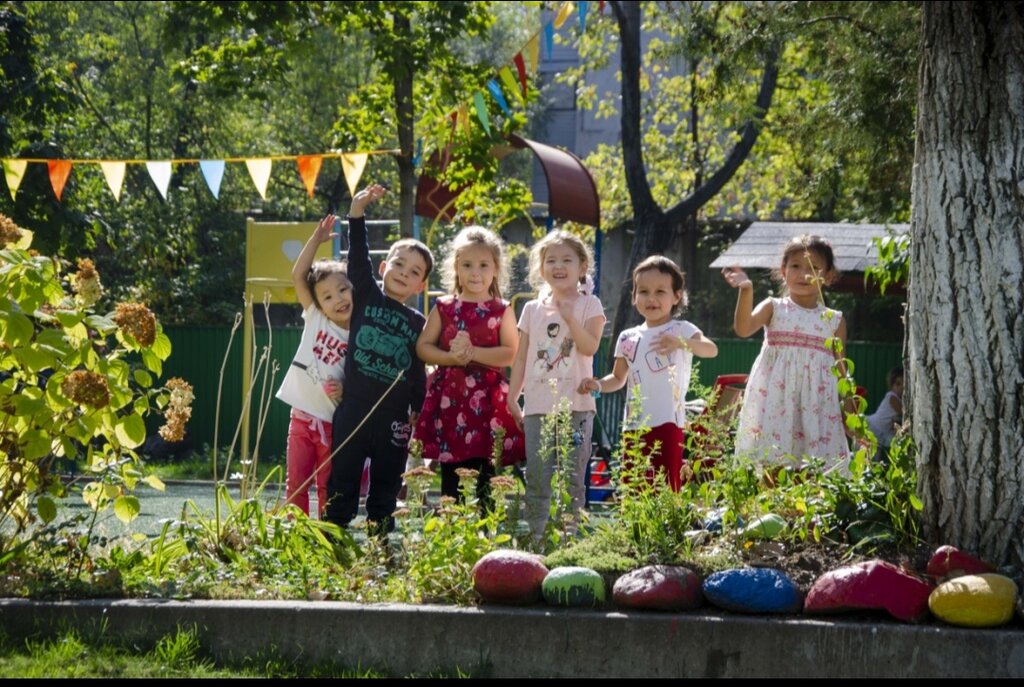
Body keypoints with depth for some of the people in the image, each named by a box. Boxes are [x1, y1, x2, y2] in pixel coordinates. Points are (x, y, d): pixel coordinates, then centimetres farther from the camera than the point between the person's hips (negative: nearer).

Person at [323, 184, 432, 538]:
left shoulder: (417, 323, 9)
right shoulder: (366, 297, 5)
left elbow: (419, 373, 13)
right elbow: (358, 258, -7)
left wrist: (419, 411, 8)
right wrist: (357, 214, -18)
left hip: (394, 418, 2)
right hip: (353, 410, -2)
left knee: (385, 490, 8)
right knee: (342, 485, -1)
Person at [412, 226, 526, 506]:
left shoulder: (501, 311, 3)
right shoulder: (444, 308, 8)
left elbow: (511, 354, -5)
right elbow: (423, 346, 6)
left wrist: (473, 353, -16)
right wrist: (451, 357, -11)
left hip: (486, 399, -2)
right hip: (448, 397, 2)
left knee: (483, 478, -3)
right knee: (450, 476, 4)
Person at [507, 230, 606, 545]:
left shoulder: (589, 306, 4)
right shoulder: (532, 309, 14)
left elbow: (590, 346, -11)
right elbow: (521, 357, 15)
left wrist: (568, 316, -19)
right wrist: (512, 398, 12)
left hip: (575, 404, -3)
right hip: (537, 406, 3)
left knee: (572, 478, -2)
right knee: (536, 478, 1)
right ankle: (536, 537, 4)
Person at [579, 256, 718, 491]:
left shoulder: (681, 330, -1)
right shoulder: (628, 338, 14)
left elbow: (711, 349, -18)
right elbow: (619, 378, 25)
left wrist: (681, 343, -36)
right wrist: (598, 385, 4)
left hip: (666, 422, -5)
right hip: (634, 425, 5)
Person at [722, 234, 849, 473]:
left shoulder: (834, 321, 11)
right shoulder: (774, 308, 5)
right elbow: (744, 328, -13)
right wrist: (746, 290, -26)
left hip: (817, 407, 1)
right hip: (776, 404, -1)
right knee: (770, 468, -8)